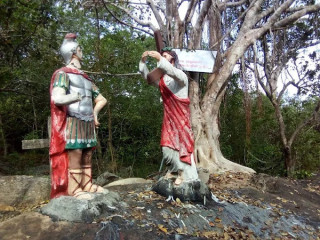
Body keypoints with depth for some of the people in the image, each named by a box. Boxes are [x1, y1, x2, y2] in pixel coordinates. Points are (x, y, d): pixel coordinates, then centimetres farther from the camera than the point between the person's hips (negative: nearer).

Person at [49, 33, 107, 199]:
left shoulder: (85, 77, 18)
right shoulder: (63, 73, -3)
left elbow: (102, 99, 24)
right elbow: (57, 98, -21)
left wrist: (94, 113, 8)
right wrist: (78, 96, -9)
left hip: (88, 123, 7)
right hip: (73, 122, -7)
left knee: (87, 157, 10)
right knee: (75, 157, -5)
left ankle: (87, 185, 20)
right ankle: (73, 189, 5)